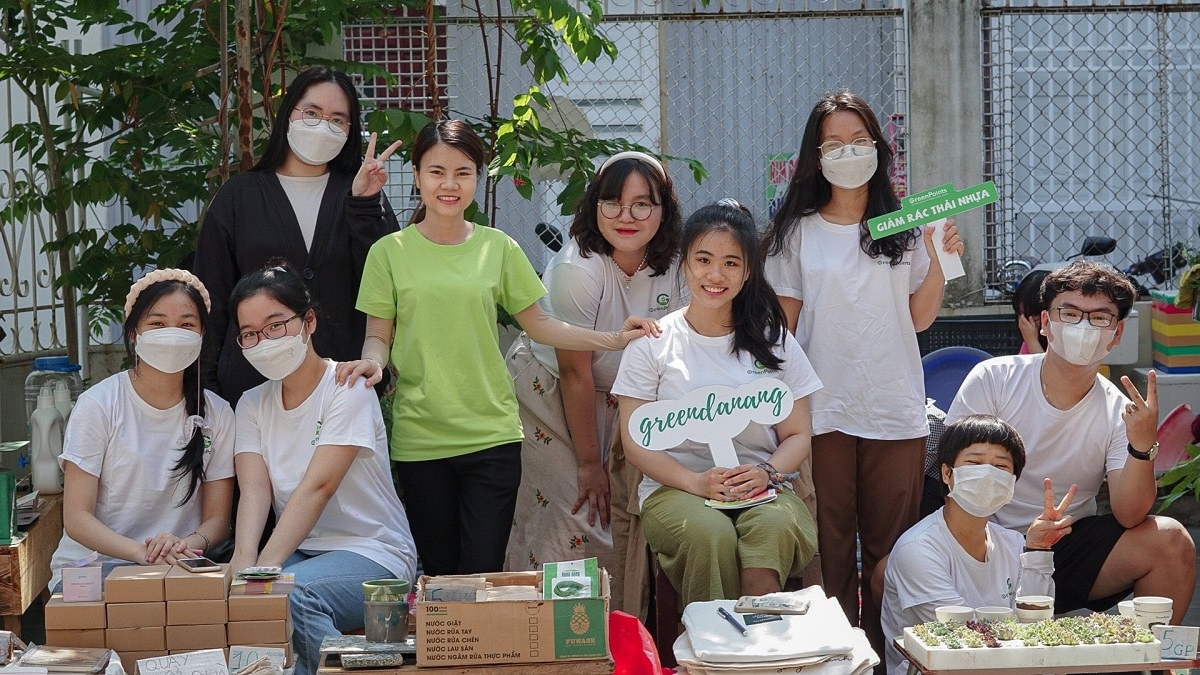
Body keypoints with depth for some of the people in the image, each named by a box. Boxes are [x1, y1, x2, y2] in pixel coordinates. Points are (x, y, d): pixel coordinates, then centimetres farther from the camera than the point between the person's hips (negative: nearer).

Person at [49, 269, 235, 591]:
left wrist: (189, 544, -18)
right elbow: (76, 518, -7)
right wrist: (141, 552, -25)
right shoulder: (97, 405, -3)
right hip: (90, 565, -3)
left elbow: (217, 518, 7)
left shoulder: (216, 414, 6)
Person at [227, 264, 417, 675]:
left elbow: (318, 487, -21)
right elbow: (255, 490, -8)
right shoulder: (252, 405, 9)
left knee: (288, 591, -33)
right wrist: (244, 559, -29)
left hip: (373, 554, -5)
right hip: (300, 551, 5)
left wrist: (266, 567, -33)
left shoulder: (347, 390, -9)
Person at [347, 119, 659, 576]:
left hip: (492, 434, 1)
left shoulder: (499, 248, 5)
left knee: (483, 572, -4)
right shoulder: (389, 252, 1)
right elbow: (378, 334, 5)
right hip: (419, 439, 0)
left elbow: (538, 324, 9)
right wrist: (372, 360, -17)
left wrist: (612, 340, 0)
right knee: (439, 573, 5)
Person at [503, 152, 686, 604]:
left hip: (616, 399, 5)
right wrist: (589, 462, -13)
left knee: (622, 515, -1)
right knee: (574, 513, -14)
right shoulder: (577, 268, -26)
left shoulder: (671, 264, -11)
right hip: (547, 393, -5)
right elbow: (575, 371, -20)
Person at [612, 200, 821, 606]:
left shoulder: (773, 340, 12)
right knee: (710, 534, -36)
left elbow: (797, 435, 11)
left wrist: (765, 473, -12)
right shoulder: (653, 343, 6)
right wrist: (696, 482, -17)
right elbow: (636, 443, 1)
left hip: (762, 490, 2)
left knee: (776, 526, -34)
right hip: (674, 488, -1)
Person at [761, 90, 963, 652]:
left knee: (890, 548, 4)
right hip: (823, 410, -1)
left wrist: (940, 260, -6)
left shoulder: (905, 228, 8)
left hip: (896, 412, 1)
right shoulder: (796, 232, 5)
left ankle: (885, 653, 14)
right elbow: (782, 326, 4)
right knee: (830, 547, 1)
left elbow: (920, 318, 7)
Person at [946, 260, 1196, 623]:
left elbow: (1128, 517, -12)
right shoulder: (993, 378, -6)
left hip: (1069, 549, 2)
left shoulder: (1118, 411, -2)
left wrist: (1142, 447, -29)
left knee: (1171, 542, -21)